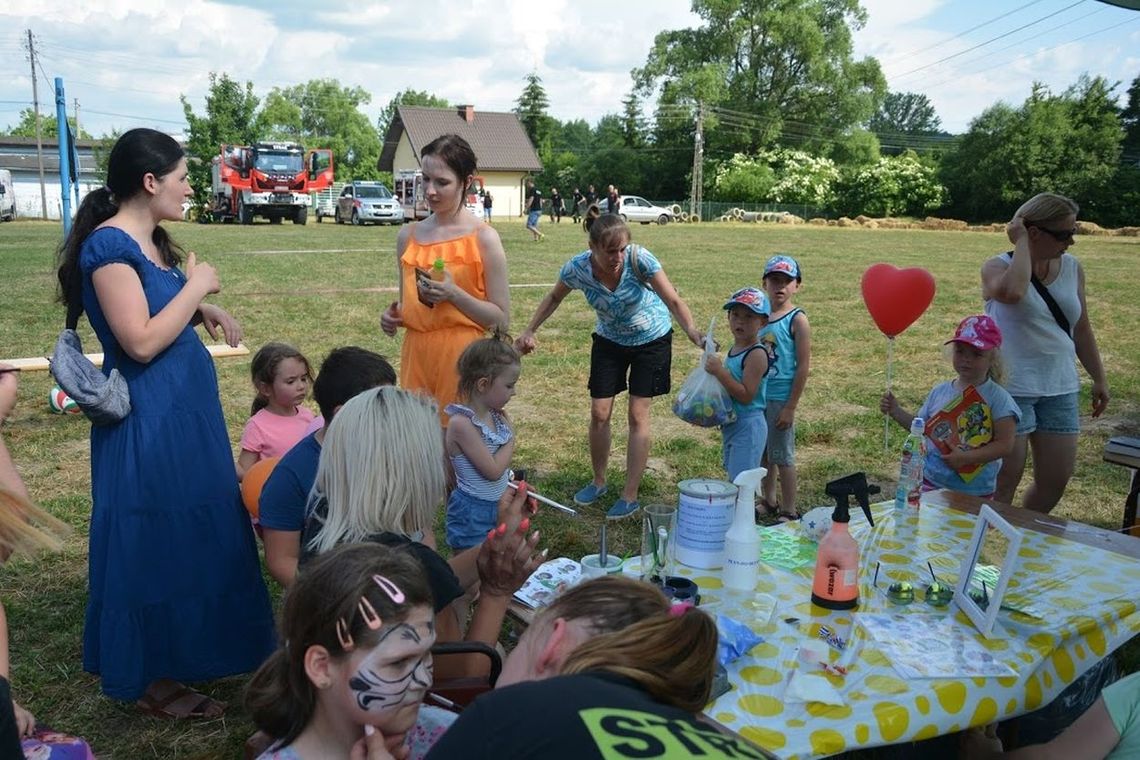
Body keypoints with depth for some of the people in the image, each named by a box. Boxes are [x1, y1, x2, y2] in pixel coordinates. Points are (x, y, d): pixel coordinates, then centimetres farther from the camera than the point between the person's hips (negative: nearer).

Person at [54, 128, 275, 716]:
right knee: (156, 539, 2)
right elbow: (141, 341, -24)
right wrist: (196, 286, -14)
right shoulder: (109, 244, -18)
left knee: (192, 531, 18)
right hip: (148, 419, -10)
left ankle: (183, 651, 36)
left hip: (184, 408, 10)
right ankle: (152, 681, 18)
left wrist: (204, 312, 4)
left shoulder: (151, 241, 10)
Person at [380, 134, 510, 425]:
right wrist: (393, 315, -1)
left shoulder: (483, 238, -7)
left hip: (462, 358, -4)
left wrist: (453, 294, -18)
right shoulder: (408, 236, 7)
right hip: (415, 354, 4)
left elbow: (501, 320, -6)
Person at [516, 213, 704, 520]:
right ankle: (598, 482, 26)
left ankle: (630, 496, 7)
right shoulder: (577, 268, -23)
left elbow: (673, 301, -33)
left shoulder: (639, 259, -31)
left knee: (638, 415, -3)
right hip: (609, 340, 3)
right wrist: (529, 331, -7)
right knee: (599, 413, 3)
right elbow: (554, 297, -2)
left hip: (651, 339, -3)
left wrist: (693, 332, -50)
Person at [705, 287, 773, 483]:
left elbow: (746, 395, -25)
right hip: (731, 424, 9)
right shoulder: (734, 350, 9)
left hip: (748, 427, -9)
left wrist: (719, 372, -27)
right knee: (733, 479, 18)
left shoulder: (757, 354, -19)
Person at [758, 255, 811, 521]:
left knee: (782, 455, 3)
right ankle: (769, 502, 32)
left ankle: (789, 512, 16)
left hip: (781, 397, -5)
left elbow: (803, 367, -11)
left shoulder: (797, 320, -9)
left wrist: (791, 407, -14)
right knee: (763, 452, 16)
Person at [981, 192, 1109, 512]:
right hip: (1010, 387, -6)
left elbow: (1082, 329, 17)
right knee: (1005, 480, -3)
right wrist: (1021, 243, -20)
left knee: (1056, 480, 10)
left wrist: (1099, 378, 18)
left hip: (1059, 387, 6)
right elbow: (1012, 292, -34)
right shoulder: (998, 267, -8)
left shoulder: (1072, 268, 7)